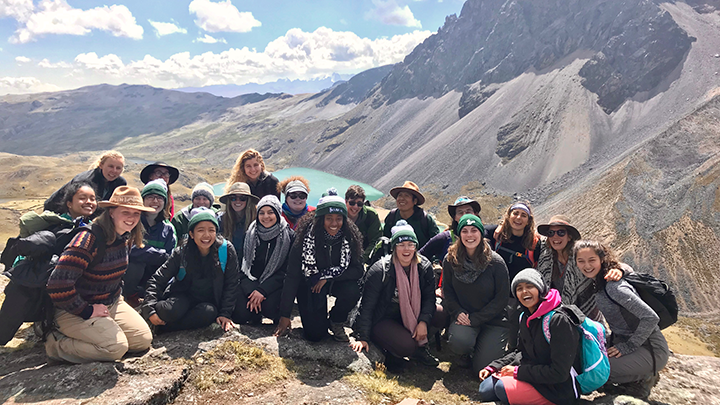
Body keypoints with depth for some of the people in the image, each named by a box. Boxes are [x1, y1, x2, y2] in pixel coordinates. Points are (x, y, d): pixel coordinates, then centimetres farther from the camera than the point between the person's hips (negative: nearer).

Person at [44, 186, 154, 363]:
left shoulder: (125, 237, 0)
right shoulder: (89, 239, -26)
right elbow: (58, 285, -30)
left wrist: (117, 297, 9)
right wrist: (86, 311, -22)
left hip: (111, 305, 8)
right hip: (73, 311, -8)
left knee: (144, 339, 0)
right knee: (116, 347, -22)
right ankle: (55, 343, -2)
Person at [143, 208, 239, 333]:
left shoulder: (226, 250, -13)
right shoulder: (181, 252, -11)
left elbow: (231, 284, -7)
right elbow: (158, 279, -8)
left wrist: (225, 314, -11)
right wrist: (150, 309, -19)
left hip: (208, 301, 1)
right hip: (184, 297, 0)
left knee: (209, 313, -34)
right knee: (171, 310, -34)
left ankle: (161, 328, -18)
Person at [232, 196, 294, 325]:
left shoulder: (288, 235, -6)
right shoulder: (250, 234, 2)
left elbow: (285, 270, -9)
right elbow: (243, 266, 0)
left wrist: (263, 290, -21)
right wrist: (251, 292, -16)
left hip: (274, 285, -2)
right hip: (250, 282, 2)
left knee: (269, 307, -31)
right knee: (239, 315, -21)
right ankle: (256, 316, 14)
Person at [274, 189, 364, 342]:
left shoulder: (350, 236, -16)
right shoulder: (307, 236, -22)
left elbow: (358, 270, -16)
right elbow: (292, 275, -20)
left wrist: (328, 276, -26)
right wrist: (285, 315, -20)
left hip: (336, 283, 2)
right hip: (308, 284, -2)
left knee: (353, 292, -31)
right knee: (315, 334, -16)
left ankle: (336, 322, 1)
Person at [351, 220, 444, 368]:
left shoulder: (425, 266, -6)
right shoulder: (380, 270, -19)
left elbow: (429, 297, -2)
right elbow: (367, 305, -16)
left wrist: (423, 322, -19)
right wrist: (362, 338, -21)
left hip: (413, 314, 5)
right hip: (383, 320, -5)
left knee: (443, 316, -17)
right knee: (406, 347, -31)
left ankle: (420, 344, 3)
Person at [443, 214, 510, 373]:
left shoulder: (496, 262, -11)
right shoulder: (450, 260, -4)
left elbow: (501, 298, -8)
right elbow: (447, 290, 6)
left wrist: (475, 318, -15)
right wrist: (458, 313, -11)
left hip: (493, 320, -1)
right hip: (464, 317, 2)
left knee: (482, 368, -12)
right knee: (459, 342, -31)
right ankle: (466, 354, 9)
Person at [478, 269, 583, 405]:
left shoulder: (559, 320, -22)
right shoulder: (526, 317, 6)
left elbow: (559, 373, -24)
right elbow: (520, 353, 19)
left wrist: (518, 371, -18)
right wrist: (492, 368, 5)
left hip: (559, 388, -8)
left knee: (502, 388, -24)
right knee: (485, 389, -3)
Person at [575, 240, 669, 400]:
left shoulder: (613, 286, -24)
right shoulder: (597, 282, 2)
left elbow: (651, 317, -27)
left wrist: (628, 347, -20)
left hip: (650, 349, -9)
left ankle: (643, 379, 3)